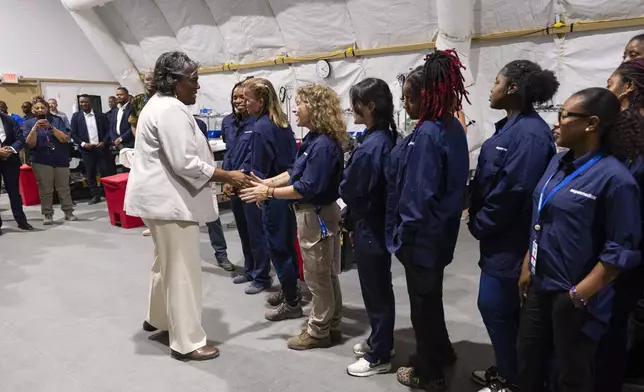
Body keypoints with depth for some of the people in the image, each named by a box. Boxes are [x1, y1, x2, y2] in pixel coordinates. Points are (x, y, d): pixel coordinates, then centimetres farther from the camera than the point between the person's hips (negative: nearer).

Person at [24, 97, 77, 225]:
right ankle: (47, 215, 7)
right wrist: (34, 129, -18)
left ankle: (68, 212, 12)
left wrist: (51, 127, -17)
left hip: (61, 159, 0)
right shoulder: (29, 123, 4)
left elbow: (65, 139, -6)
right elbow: (30, 144, -5)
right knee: (45, 189, -1)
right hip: (41, 161, 0)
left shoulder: (57, 120, 4)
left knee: (64, 187, 4)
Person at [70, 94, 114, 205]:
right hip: (87, 149, 1)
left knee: (105, 171, -1)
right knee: (90, 174, 3)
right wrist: (83, 144, -11)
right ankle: (95, 195, 10)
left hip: (101, 148, -1)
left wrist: (104, 142, -11)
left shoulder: (100, 115, 5)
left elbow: (108, 130, 4)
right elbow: (73, 134, 3)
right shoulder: (76, 116, 5)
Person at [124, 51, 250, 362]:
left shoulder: (161, 104, 15)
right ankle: (187, 342, 7)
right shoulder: (171, 110, -20)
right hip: (170, 200, -12)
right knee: (182, 269, -4)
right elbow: (186, 164, -26)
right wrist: (228, 176, -18)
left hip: (162, 196, 12)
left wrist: (220, 175, 17)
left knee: (167, 261, 24)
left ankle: (157, 318, 40)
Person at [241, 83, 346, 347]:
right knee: (327, 274, 18)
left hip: (316, 215, -10)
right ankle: (331, 326, 32)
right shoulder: (314, 139, 7)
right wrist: (267, 183, 4)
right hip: (315, 213, 10)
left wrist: (269, 193, -20)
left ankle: (318, 332, 21)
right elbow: (295, 172, 12)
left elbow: (307, 188, -26)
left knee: (317, 276, 4)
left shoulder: (323, 145, -24)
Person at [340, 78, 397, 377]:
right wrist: (355, 213, 4)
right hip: (381, 222, 9)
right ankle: (379, 342, 39)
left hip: (369, 227, -9)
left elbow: (349, 191, -17)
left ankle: (379, 357, 22)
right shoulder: (388, 138, 4)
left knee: (375, 291, 5)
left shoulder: (370, 147, -24)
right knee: (379, 288, 21)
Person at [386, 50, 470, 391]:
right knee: (430, 296, 25)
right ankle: (440, 353, 44)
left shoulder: (427, 134, -24)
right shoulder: (452, 127, 5)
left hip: (421, 235, -9)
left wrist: (403, 232, -13)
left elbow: (419, 193, -25)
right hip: (439, 229, 9)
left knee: (422, 301, 8)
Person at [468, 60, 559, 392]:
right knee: (496, 307, 19)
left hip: (509, 240, -10)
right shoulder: (512, 127, 11)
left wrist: (479, 225, -14)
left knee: (496, 308, 2)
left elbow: (513, 190, -25)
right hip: (500, 236, 10)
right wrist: (479, 221, 9)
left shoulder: (530, 133, -21)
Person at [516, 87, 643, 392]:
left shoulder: (614, 178, -19)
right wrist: (527, 268, 10)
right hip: (540, 285, 6)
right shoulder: (558, 163, 4)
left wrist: (580, 295, -17)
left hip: (573, 296, -6)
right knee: (528, 362, 20)